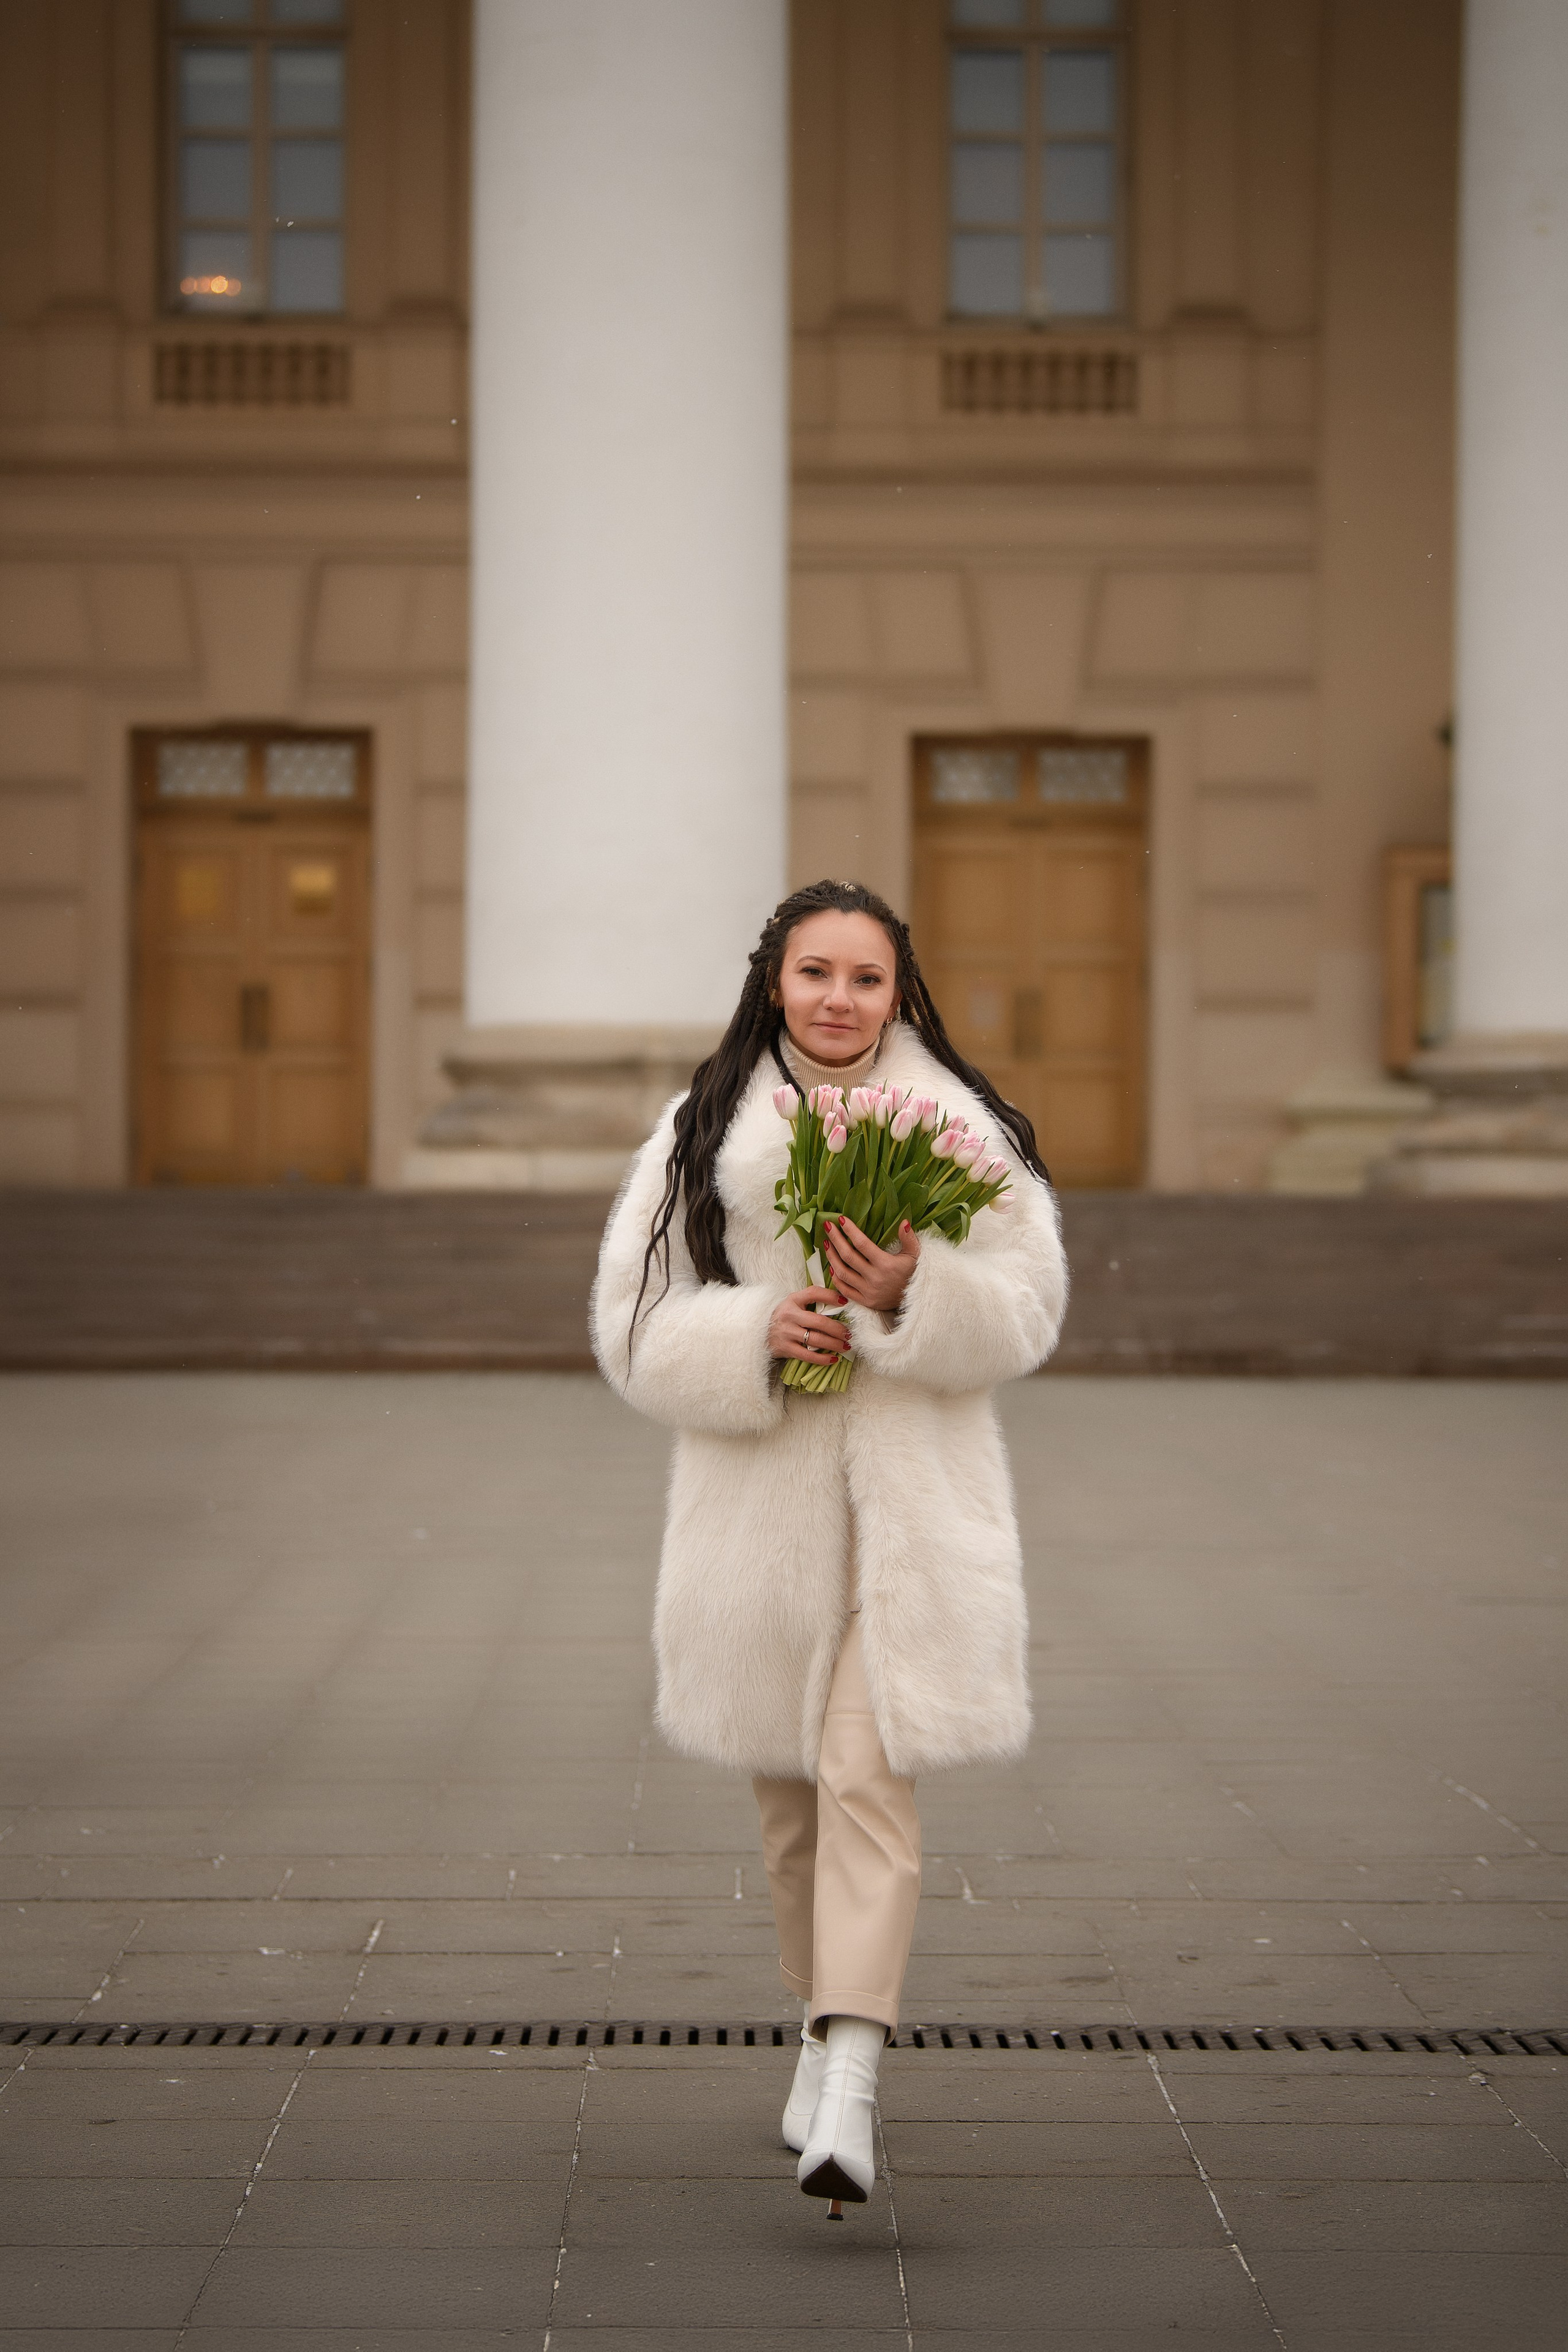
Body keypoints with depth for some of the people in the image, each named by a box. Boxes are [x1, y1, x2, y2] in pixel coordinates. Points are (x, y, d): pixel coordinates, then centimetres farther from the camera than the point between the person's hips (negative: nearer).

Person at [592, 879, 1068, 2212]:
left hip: (912, 1503, -2)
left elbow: (1025, 1313, -1)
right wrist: (755, 1334, -17)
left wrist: (913, 1294, -20)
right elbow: (636, 1326, 2)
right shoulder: (702, 1134, 4)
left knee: (870, 1775, -13)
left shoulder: (961, 1128, 1)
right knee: (788, 1786, 12)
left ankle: (850, 2089, -17)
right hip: (758, 1500, 2)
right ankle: (824, 2022, 34)